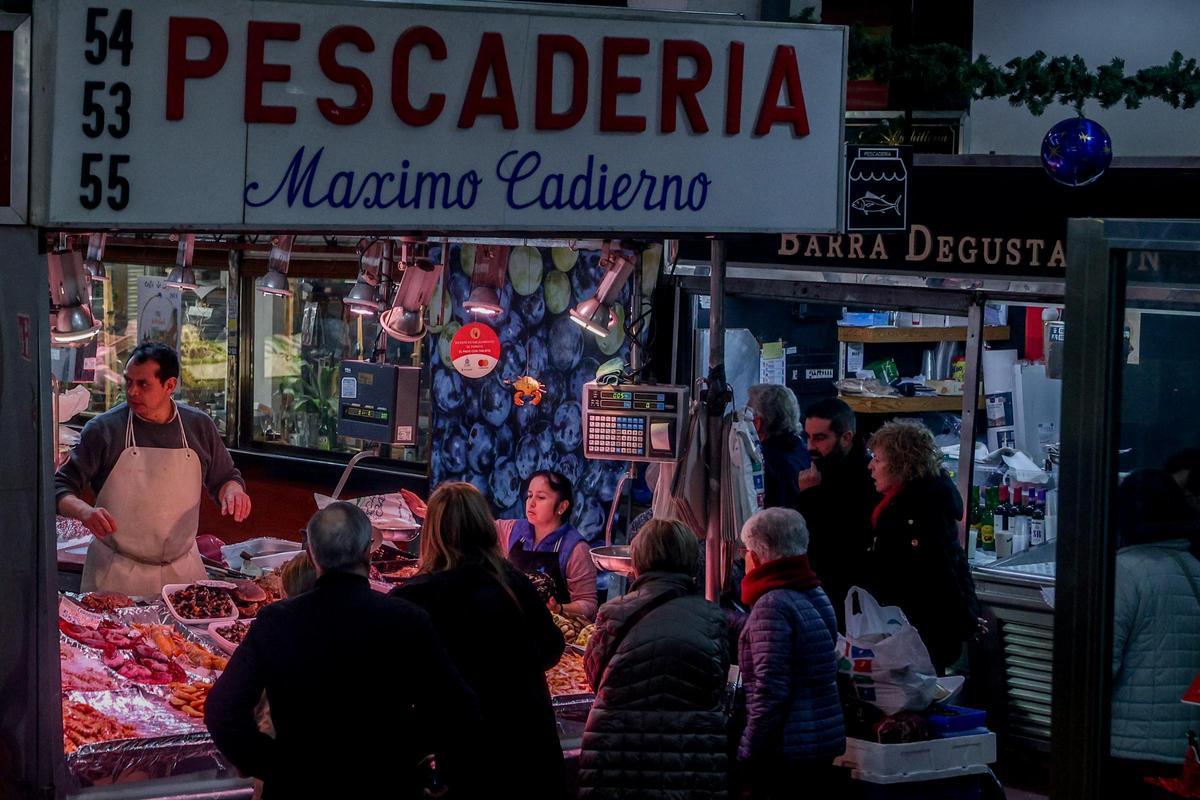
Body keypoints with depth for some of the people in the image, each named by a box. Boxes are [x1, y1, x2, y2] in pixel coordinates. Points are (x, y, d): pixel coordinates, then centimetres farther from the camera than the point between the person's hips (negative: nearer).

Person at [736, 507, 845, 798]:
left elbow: (770, 692, -20)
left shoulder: (772, 605, -15)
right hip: (828, 741, 8)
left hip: (786, 751, -8)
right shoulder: (816, 595, 12)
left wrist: (746, 755, -15)